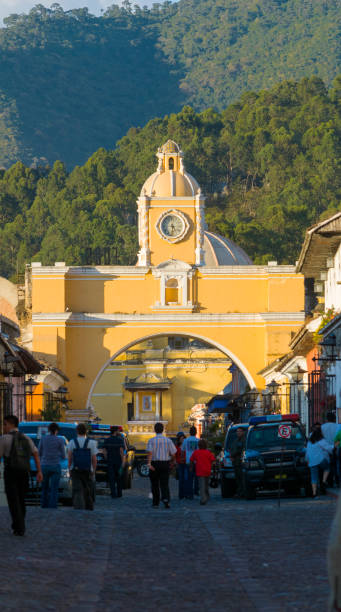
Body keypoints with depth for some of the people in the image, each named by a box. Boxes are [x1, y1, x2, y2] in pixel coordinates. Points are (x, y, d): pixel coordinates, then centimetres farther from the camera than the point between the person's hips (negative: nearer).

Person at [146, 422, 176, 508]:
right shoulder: (168, 440, 1)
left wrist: (149, 463, -28)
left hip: (154, 464, -1)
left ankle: (156, 503, 19)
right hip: (165, 464, 1)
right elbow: (173, 454, 1)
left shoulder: (151, 440, -5)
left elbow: (149, 452, -19)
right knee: (164, 484, 0)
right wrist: (172, 461, 21)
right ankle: (166, 499, -24)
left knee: (155, 484, 13)